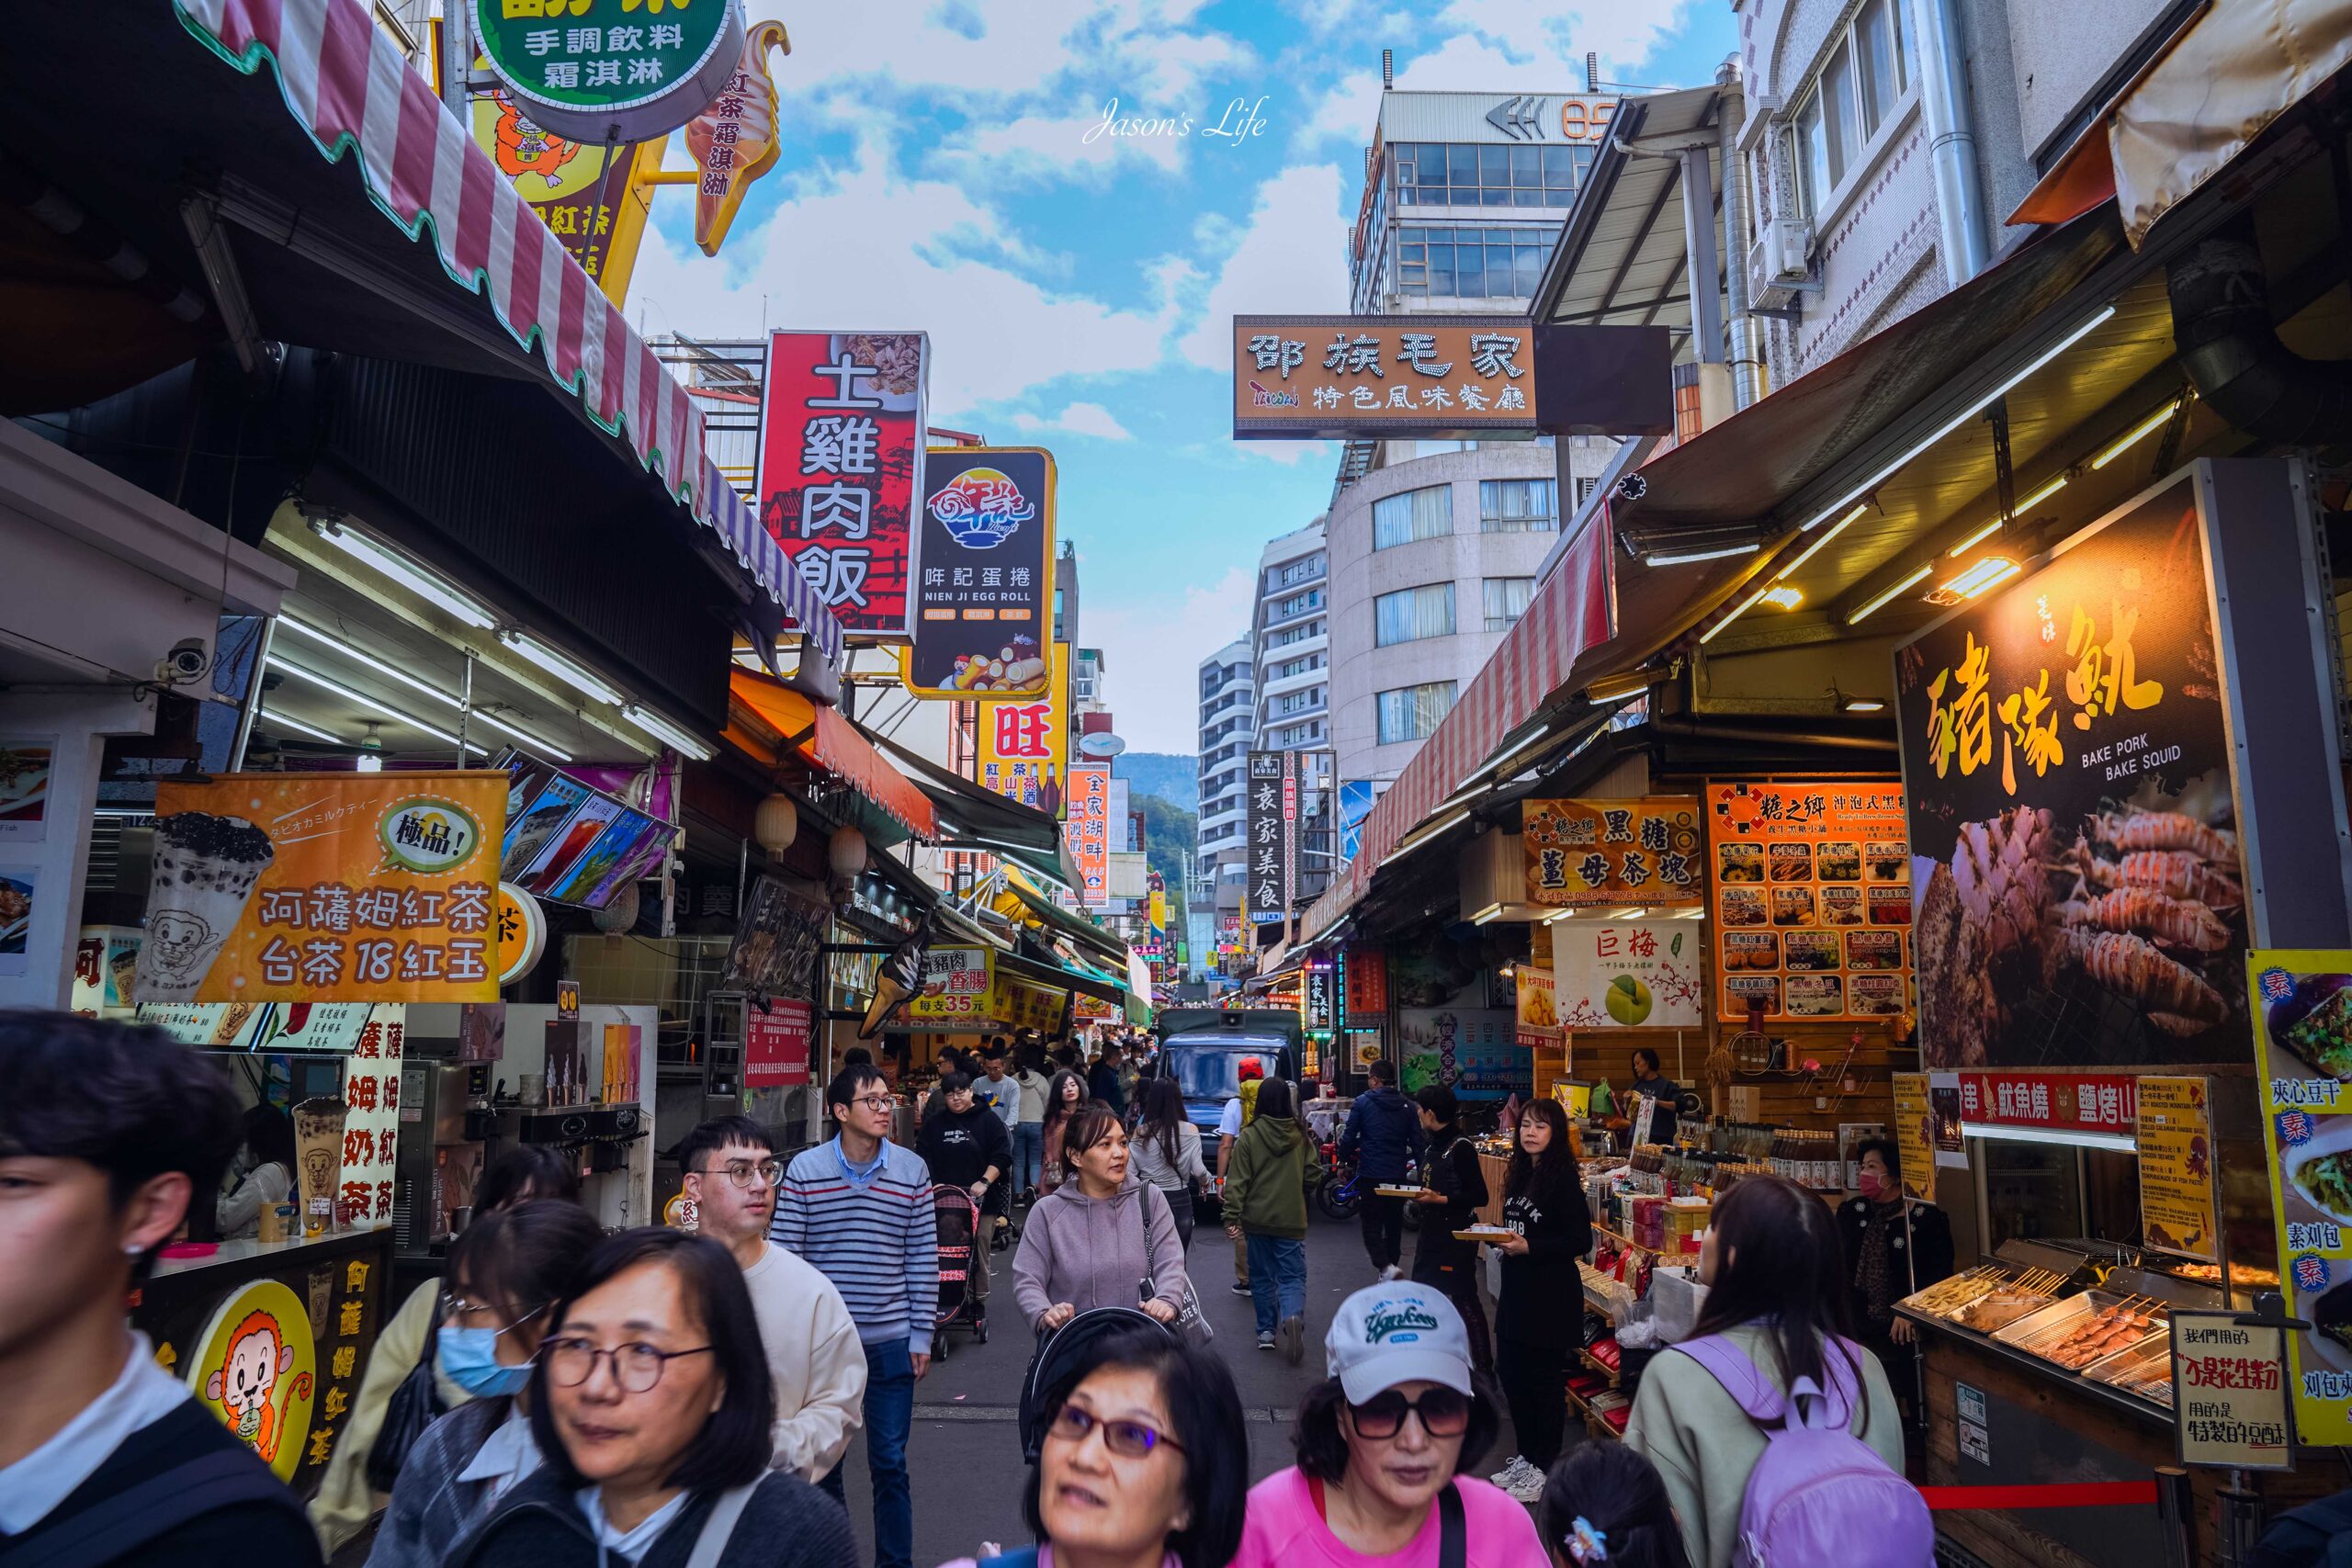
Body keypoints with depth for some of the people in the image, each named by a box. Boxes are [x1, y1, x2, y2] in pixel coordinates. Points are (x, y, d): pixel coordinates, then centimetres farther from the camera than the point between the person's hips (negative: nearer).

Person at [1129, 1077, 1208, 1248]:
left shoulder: (1141, 1131, -4)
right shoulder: (1190, 1131, -6)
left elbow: (1131, 1171, -6)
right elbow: (1198, 1171, -6)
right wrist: (1207, 1178, 15)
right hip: (1179, 1201, 0)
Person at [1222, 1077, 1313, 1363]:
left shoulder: (1250, 1135, -9)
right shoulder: (1301, 1134, -2)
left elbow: (1237, 1179, -11)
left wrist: (1232, 1216, -8)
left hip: (1258, 1218, -1)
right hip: (1292, 1219, 1)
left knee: (1262, 1276, 14)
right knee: (1292, 1275, 4)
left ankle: (1266, 1331, 17)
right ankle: (1293, 1316, -23)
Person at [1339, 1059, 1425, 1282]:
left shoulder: (1362, 1102, -6)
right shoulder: (1408, 1107, 4)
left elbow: (1349, 1139, -7)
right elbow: (1417, 1142, 3)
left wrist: (1345, 1158, 11)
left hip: (1370, 1175, -4)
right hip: (1398, 1176, 4)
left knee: (1372, 1225, 1)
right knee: (1394, 1224, 17)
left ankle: (1385, 1266, -19)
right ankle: (1392, 1262, 24)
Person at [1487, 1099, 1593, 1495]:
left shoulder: (1563, 1179, -15)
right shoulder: (1520, 1174, 10)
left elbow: (1580, 1241, -18)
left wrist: (1528, 1247, -23)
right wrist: (1499, 1239, -1)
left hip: (1551, 1297, -8)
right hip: (1516, 1291, 8)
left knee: (1545, 1381, 3)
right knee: (1511, 1374, 15)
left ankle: (1545, 1468, 18)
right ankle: (1527, 1457, 32)